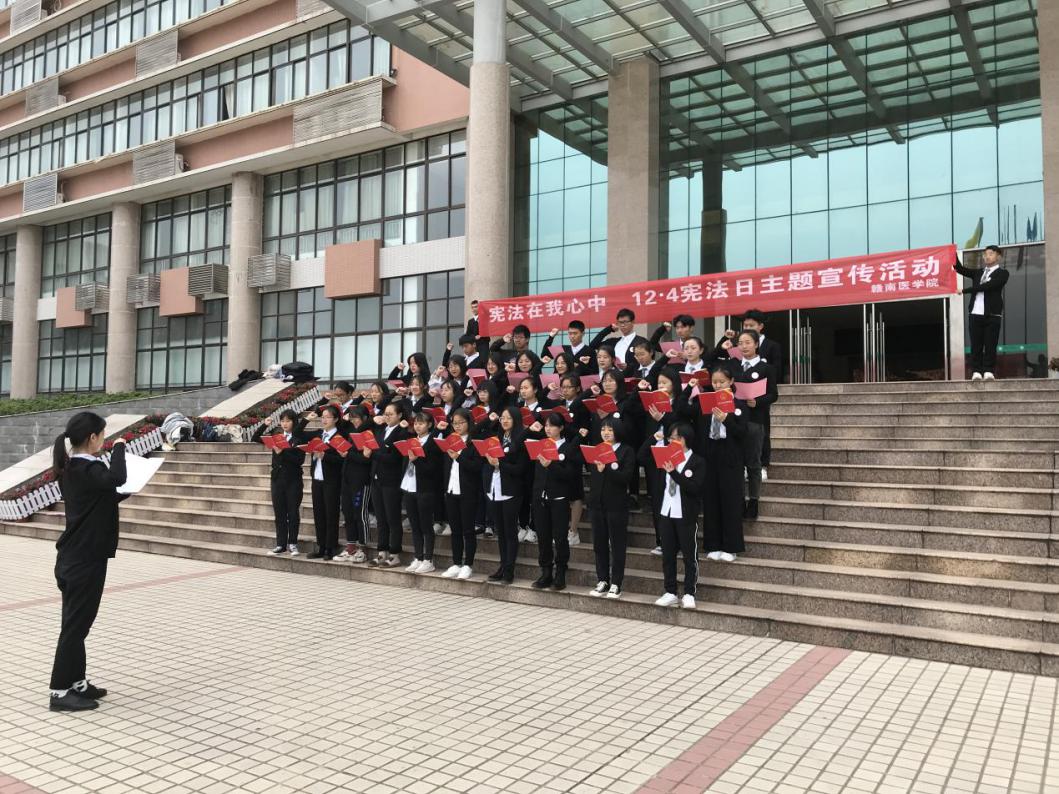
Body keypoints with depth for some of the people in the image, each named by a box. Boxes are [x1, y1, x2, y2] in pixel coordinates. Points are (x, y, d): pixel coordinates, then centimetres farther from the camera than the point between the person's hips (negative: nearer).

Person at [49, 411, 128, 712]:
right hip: (84, 560, -10)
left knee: (76, 622, 16)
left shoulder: (70, 469, 10)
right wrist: (119, 447, -23)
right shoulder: (87, 469, -19)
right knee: (75, 624, -1)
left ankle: (77, 682, 26)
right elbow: (116, 479, -39)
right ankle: (60, 692, 6)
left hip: (74, 558, 10)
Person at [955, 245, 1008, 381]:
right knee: (976, 345, 0)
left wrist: (965, 290, -9)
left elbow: (987, 286, -10)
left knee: (990, 345, -4)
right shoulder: (978, 273, 21)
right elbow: (960, 269, 13)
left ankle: (989, 371, -1)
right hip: (975, 314, 4)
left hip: (992, 315, -4)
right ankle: (976, 371, 0)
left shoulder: (1002, 273, 4)